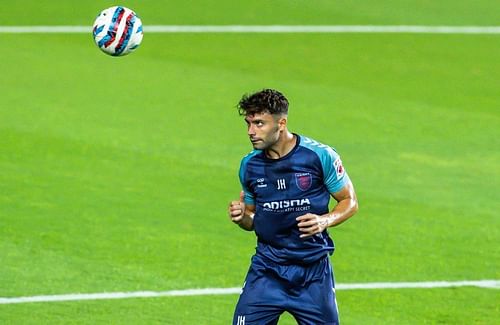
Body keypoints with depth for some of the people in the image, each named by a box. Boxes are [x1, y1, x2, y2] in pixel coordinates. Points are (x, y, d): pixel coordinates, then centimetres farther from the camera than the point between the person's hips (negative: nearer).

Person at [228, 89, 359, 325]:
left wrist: (325, 220, -19)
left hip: (314, 271, -2)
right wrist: (242, 218, -8)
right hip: (267, 268, 2)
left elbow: (350, 202, 0)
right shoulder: (249, 165, 2)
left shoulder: (320, 156, -9)